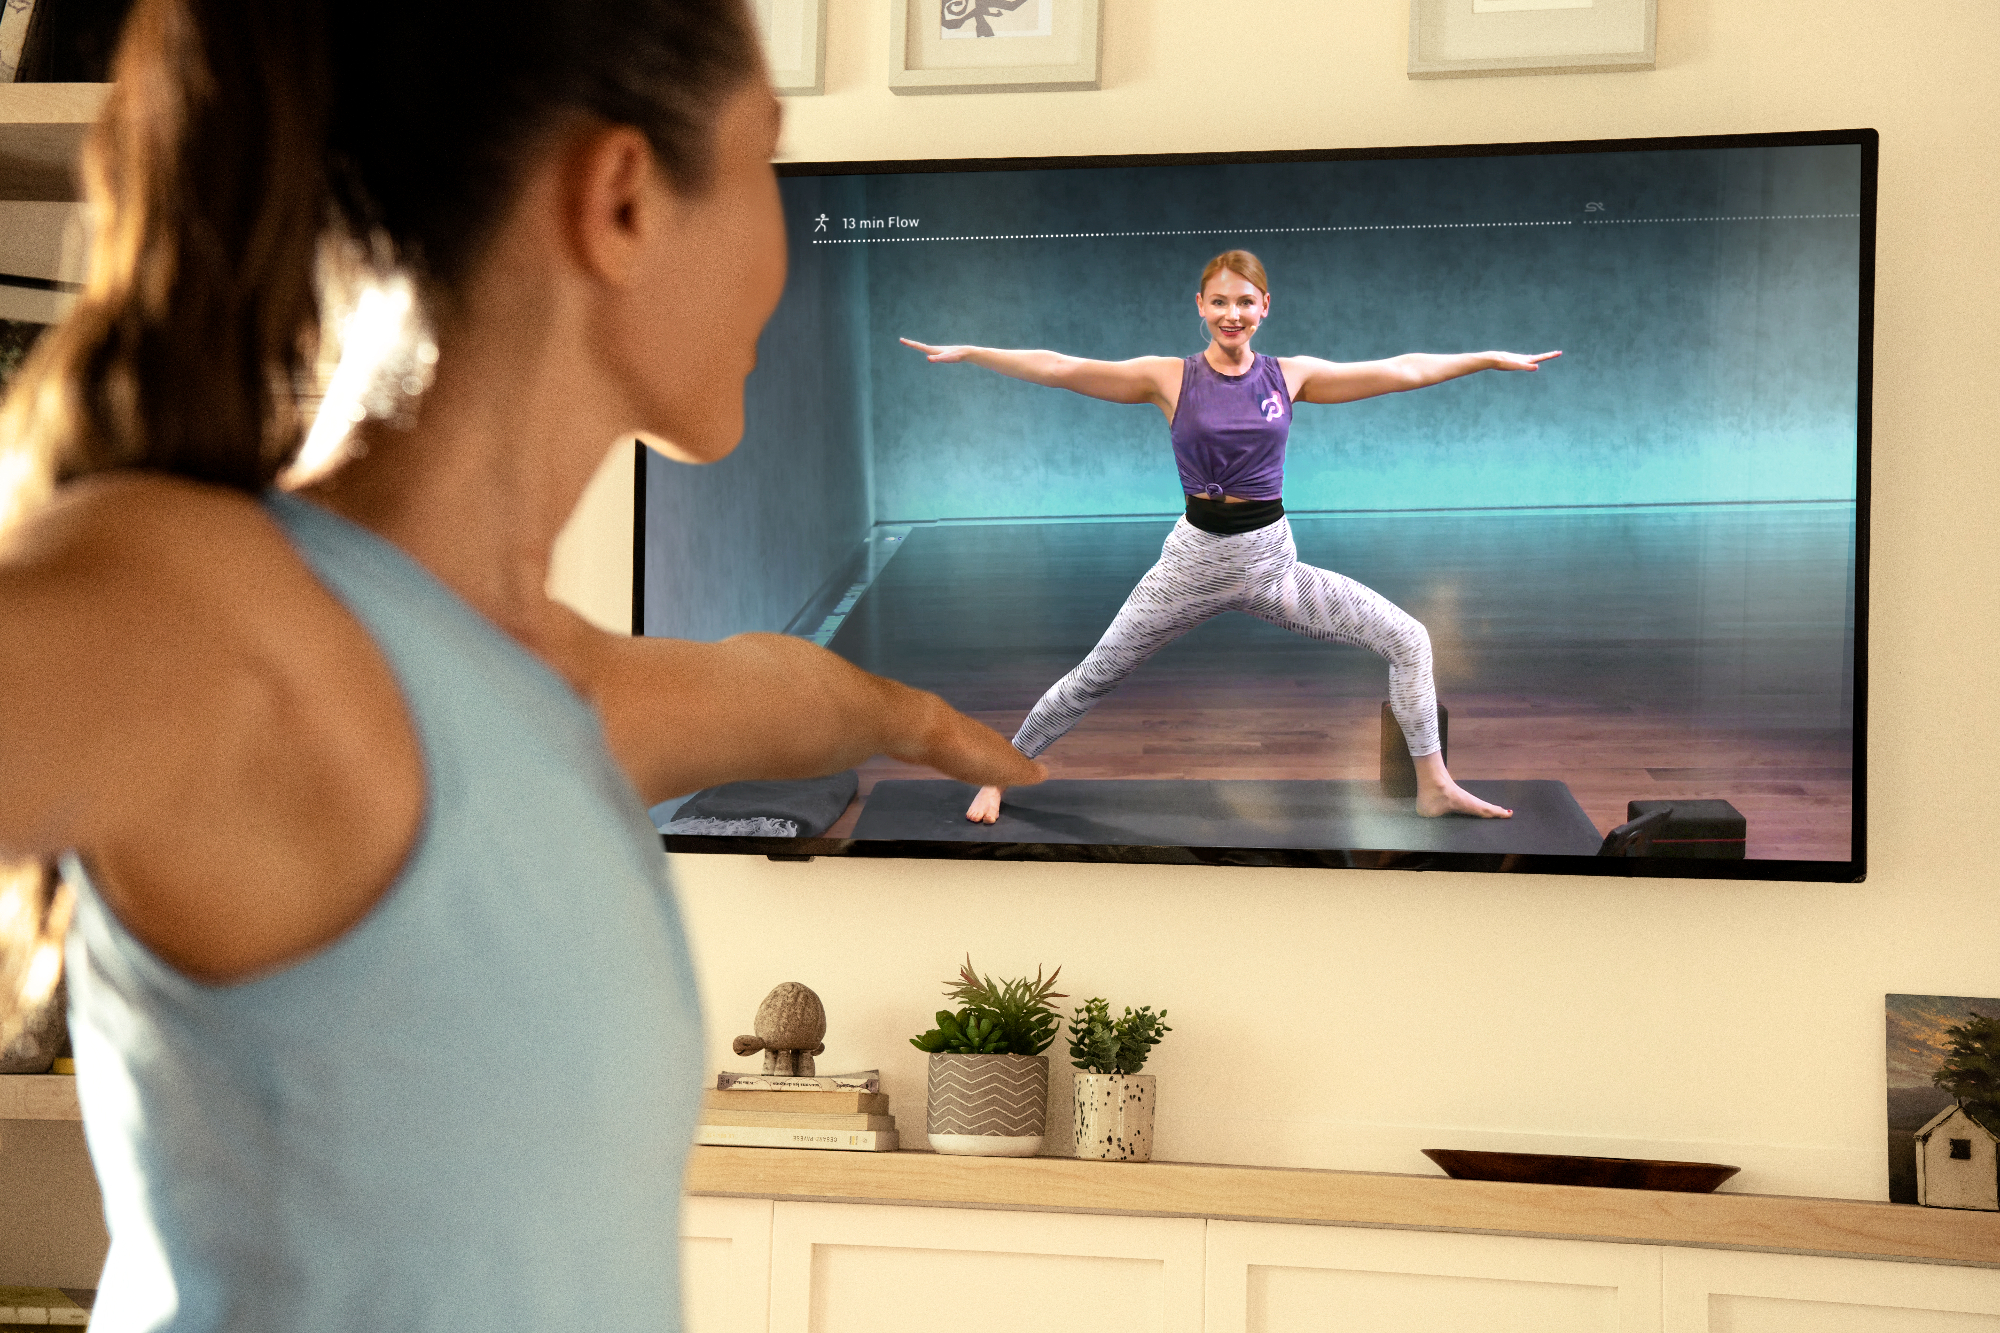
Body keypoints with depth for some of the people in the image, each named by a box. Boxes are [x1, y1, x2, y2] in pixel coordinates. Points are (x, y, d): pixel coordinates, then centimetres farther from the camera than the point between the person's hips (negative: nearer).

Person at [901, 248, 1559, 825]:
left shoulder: (1291, 376, -1)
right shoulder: (1170, 378, -7)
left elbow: (1404, 370, 1)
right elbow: (1058, 368, -11)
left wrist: (1490, 358, 1)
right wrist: (969, 352, -15)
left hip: (1273, 560, 2)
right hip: (1196, 558, -2)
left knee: (1407, 639, -5)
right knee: (1093, 678, 4)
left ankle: (1433, 785, 8)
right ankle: (1002, 771, 24)